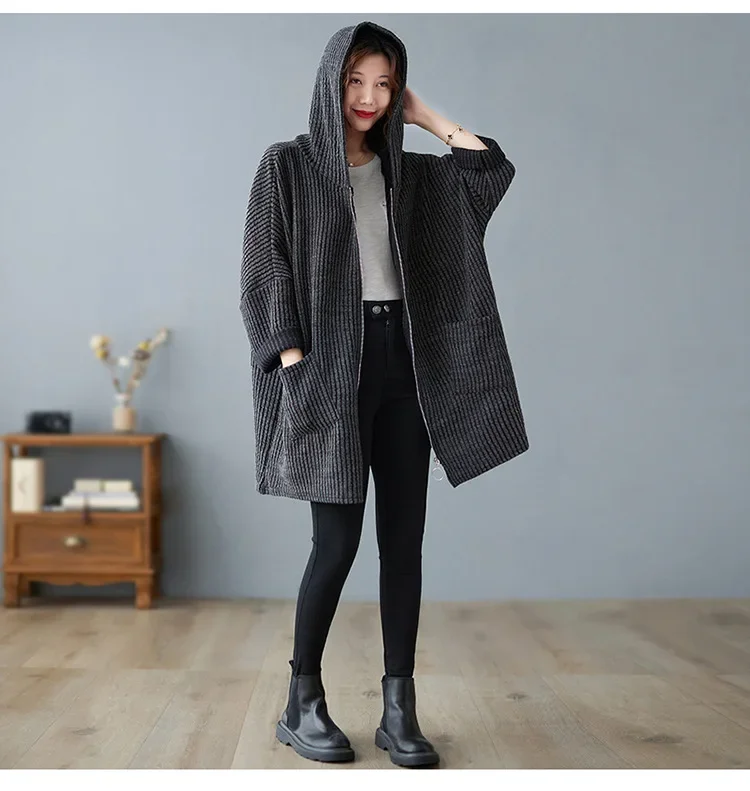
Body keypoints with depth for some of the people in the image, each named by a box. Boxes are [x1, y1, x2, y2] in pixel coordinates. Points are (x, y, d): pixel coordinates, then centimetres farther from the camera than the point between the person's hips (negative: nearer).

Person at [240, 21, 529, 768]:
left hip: (403, 363, 5)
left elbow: (492, 167, 8)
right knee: (337, 540, -7)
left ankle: (399, 709, 8)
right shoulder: (288, 164, 3)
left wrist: (426, 115, 13)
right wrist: (296, 366, -14)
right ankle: (302, 703, 10)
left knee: (404, 538, 1)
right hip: (330, 366, -4)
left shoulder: (409, 173, 17)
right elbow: (264, 273, -4)